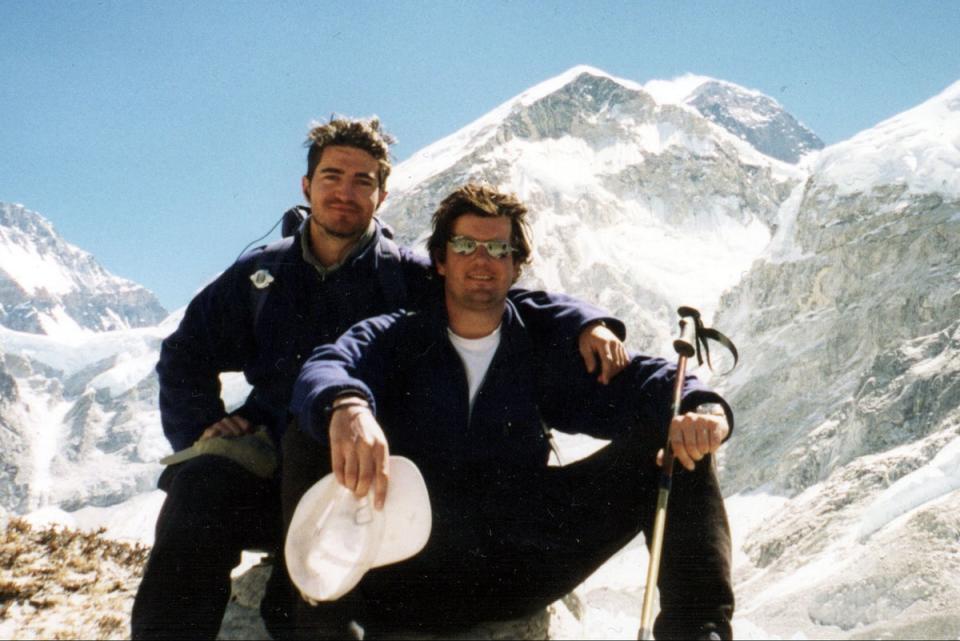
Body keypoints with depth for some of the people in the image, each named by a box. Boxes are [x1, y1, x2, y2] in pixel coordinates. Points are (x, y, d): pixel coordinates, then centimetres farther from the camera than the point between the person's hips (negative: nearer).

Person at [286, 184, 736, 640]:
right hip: (409, 572, -1)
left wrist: (701, 407, -23)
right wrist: (345, 407, -38)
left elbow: (634, 381, 2)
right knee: (310, 436, -22)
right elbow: (326, 371, -12)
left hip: (523, 570, 2)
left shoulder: (542, 357, 17)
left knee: (674, 437, -8)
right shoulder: (391, 340, 11)